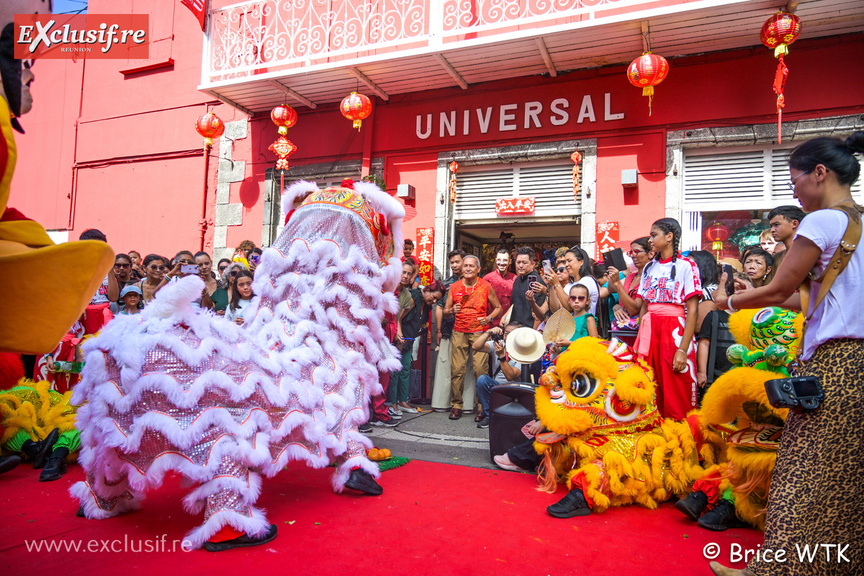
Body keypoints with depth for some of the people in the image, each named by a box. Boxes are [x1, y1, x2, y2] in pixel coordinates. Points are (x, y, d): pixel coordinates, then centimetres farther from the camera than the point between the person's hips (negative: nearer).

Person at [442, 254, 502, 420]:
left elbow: (498, 307, 11)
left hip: (479, 332, -2)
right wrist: (452, 310, -10)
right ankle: (456, 405, 9)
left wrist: (489, 318, -7)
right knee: (457, 370, -2)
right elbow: (445, 310, 12)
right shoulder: (454, 287, 8)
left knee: (481, 369, -9)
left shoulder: (486, 286, 3)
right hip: (459, 332, 2)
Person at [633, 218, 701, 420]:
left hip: (675, 331, -5)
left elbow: (692, 311, -10)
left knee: (677, 399, -1)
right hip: (650, 331, 5)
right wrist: (640, 342, 7)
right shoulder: (649, 267, 14)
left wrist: (683, 349, -17)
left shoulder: (686, 265, -3)